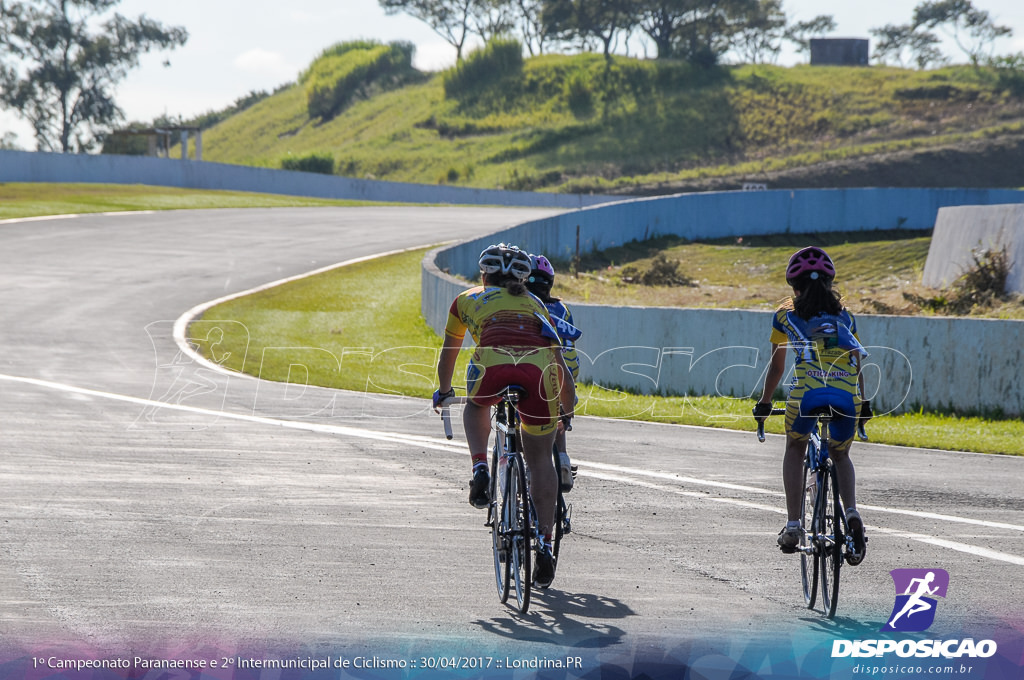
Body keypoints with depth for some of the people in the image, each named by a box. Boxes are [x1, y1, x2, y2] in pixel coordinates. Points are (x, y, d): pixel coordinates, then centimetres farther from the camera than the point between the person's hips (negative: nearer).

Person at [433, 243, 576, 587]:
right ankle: (545, 541, 4)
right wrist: (568, 409, 51)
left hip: (493, 363, -1)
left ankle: (480, 470, 11)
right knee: (540, 458, 16)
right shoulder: (534, 303, 36)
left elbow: (448, 353, 46)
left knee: (476, 406, 35)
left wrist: (443, 391, 64)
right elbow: (560, 363, 37)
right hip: (539, 366, 1)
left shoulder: (468, 300, 33)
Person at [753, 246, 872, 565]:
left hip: (807, 390, -2)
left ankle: (793, 525, 14)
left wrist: (764, 404, 40)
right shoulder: (844, 315, 28)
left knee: (795, 449, 26)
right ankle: (851, 513, -3)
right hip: (847, 395, 2)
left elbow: (776, 367, 27)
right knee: (840, 456, 25)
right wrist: (864, 404, 45)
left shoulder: (786, 314, 21)